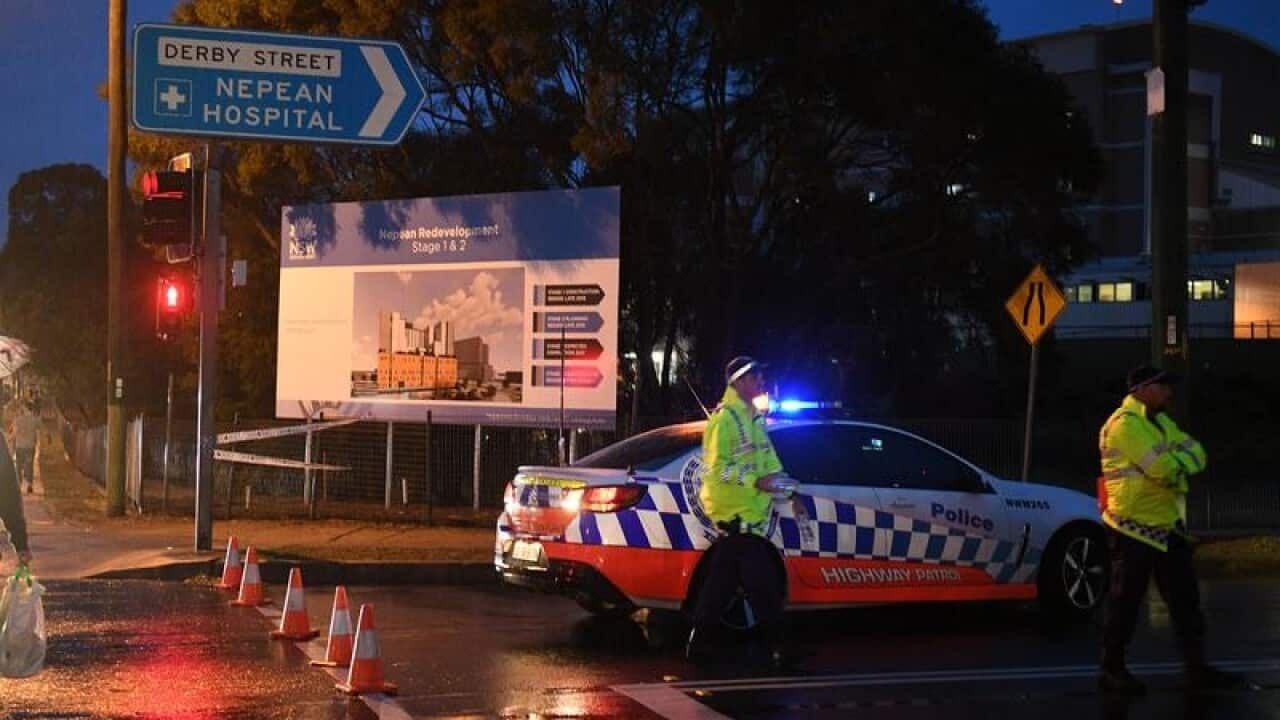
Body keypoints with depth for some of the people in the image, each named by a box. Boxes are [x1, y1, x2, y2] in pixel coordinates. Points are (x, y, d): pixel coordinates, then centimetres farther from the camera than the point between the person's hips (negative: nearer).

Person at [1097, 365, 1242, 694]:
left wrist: (1176, 464, -13)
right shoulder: (1125, 423, -17)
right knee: (1125, 601, -1)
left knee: (1185, 598, 10)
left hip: (1168, 526, 9)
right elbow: (1163, 469, -25)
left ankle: (1196, 667, 16)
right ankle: (1111, 669, 8)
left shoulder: (1161, 422, 16)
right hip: (1134, 528, -9)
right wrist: (1180, 463, -3)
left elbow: (1196, 453, 6)